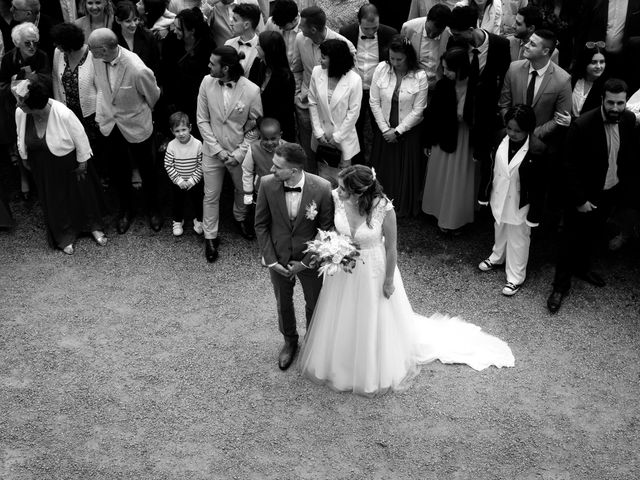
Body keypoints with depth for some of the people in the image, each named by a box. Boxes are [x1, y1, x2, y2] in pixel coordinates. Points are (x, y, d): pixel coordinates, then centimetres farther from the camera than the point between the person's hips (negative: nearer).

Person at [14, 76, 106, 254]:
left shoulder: (63, 114, -36)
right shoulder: (20, 113, -22)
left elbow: (80, 139, -20)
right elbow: (22, 139, -1)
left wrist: (82, 163, -9)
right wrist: (25, 158, 12)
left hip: (69, 164, -3)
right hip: (44, 170, 4)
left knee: (82, 195, 18)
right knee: (54, 201, 18)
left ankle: (94, 227, 45)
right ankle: (65, 237, 42)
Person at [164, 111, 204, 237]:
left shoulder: (198, 144, -17)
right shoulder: (171, 145, -15)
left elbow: (201, 165, -13)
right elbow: (168, 165, -11)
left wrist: (192, 180, -16)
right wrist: (179, 180, -16)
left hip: (194, 182, 0)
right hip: (177, 183, 1)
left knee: (197, 201, 15)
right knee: (178, 202, 17)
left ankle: (198, 220, 38)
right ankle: (178, 221, 38)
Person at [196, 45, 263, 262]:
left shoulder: (251, 90, -20)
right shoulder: (207, 82, -14)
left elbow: (255, 127, -8)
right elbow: (202, 120, -7)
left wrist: (239, 153, -14)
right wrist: (218, 150, -12)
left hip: (240, 152, -1)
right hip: (212, 151, 1)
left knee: (242, 190, 22)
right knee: (211, 195, 11)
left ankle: (240, 218, 52)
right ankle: (210, 237, 29)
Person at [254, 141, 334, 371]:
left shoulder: (322, 189, -26)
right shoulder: (267, 184, -20)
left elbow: (326, 229, -13)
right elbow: (261, 225, -7)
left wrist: (305, 263, -13)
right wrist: (271, 260, -10)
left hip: (310, 259, -1)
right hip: (278, 259, 2)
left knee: (314, 305, 20)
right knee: (283, 303, 23)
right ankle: (290, 341, 52)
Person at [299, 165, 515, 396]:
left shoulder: (383, 208, -32)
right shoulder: (336, 198, -22)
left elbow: (391, 246, -16)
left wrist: (389, 280, -8)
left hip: (372, 270, -3)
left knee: (373, 321, 19)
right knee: (343, 320, 24)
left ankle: (375, 372, 48)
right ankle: (341, 363, 54)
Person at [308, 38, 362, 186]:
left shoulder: (354, 80, -16)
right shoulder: (317, 72, -7)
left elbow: (353, 112, -10)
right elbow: (313, 103, 1)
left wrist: (337, 136, -8)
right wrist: (319, 132, -3)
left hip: (343, 139, -3)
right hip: (321, 137, 3)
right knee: (323, 179, 12)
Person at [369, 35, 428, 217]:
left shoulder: (420, 76, -15)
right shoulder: (381, 69, -8)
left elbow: (418, 111, -12)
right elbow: (374, 102, -4)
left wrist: (398, 131, -13)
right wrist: (385, 129, -8)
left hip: (408, 131, -2)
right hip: (384, 130, 2)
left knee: (406, 171, 10)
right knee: (382, 169, 13)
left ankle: (405, 208, 29)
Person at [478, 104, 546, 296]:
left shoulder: (537, 149, -26)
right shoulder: (500, 140, -12)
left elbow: (539, 185, -19)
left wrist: (534, 214, -16)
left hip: (520, 204, -5)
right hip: (499, 199, 5)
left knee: (518, 239, 12)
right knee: (500, 230, 29)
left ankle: (516, 277, 29)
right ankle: (497, 257, 55)